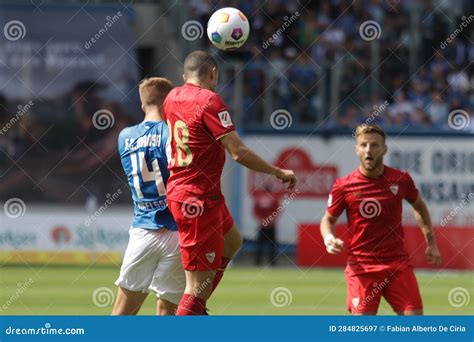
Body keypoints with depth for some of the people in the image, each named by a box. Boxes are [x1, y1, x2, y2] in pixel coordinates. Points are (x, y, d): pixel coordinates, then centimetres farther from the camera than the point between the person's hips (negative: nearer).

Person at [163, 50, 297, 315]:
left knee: (232, 242, 31)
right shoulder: (210, 100, -17)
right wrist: (278, 172, -8)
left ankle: (196, 310, 29)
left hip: (179, 189, 10)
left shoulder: (173, 97, 6)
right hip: (199, 199, -10)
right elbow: (238, 152, -20)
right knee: (199, 283, -7)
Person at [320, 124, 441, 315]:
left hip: (398, 263, 2)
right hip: (361, 265, -2)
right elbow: (329, 219, 9)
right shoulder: (344, 186, -5)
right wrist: (329, 238, -13)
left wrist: (431, 243, 17)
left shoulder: (400, 180, 0)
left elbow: (419, 206, 20)